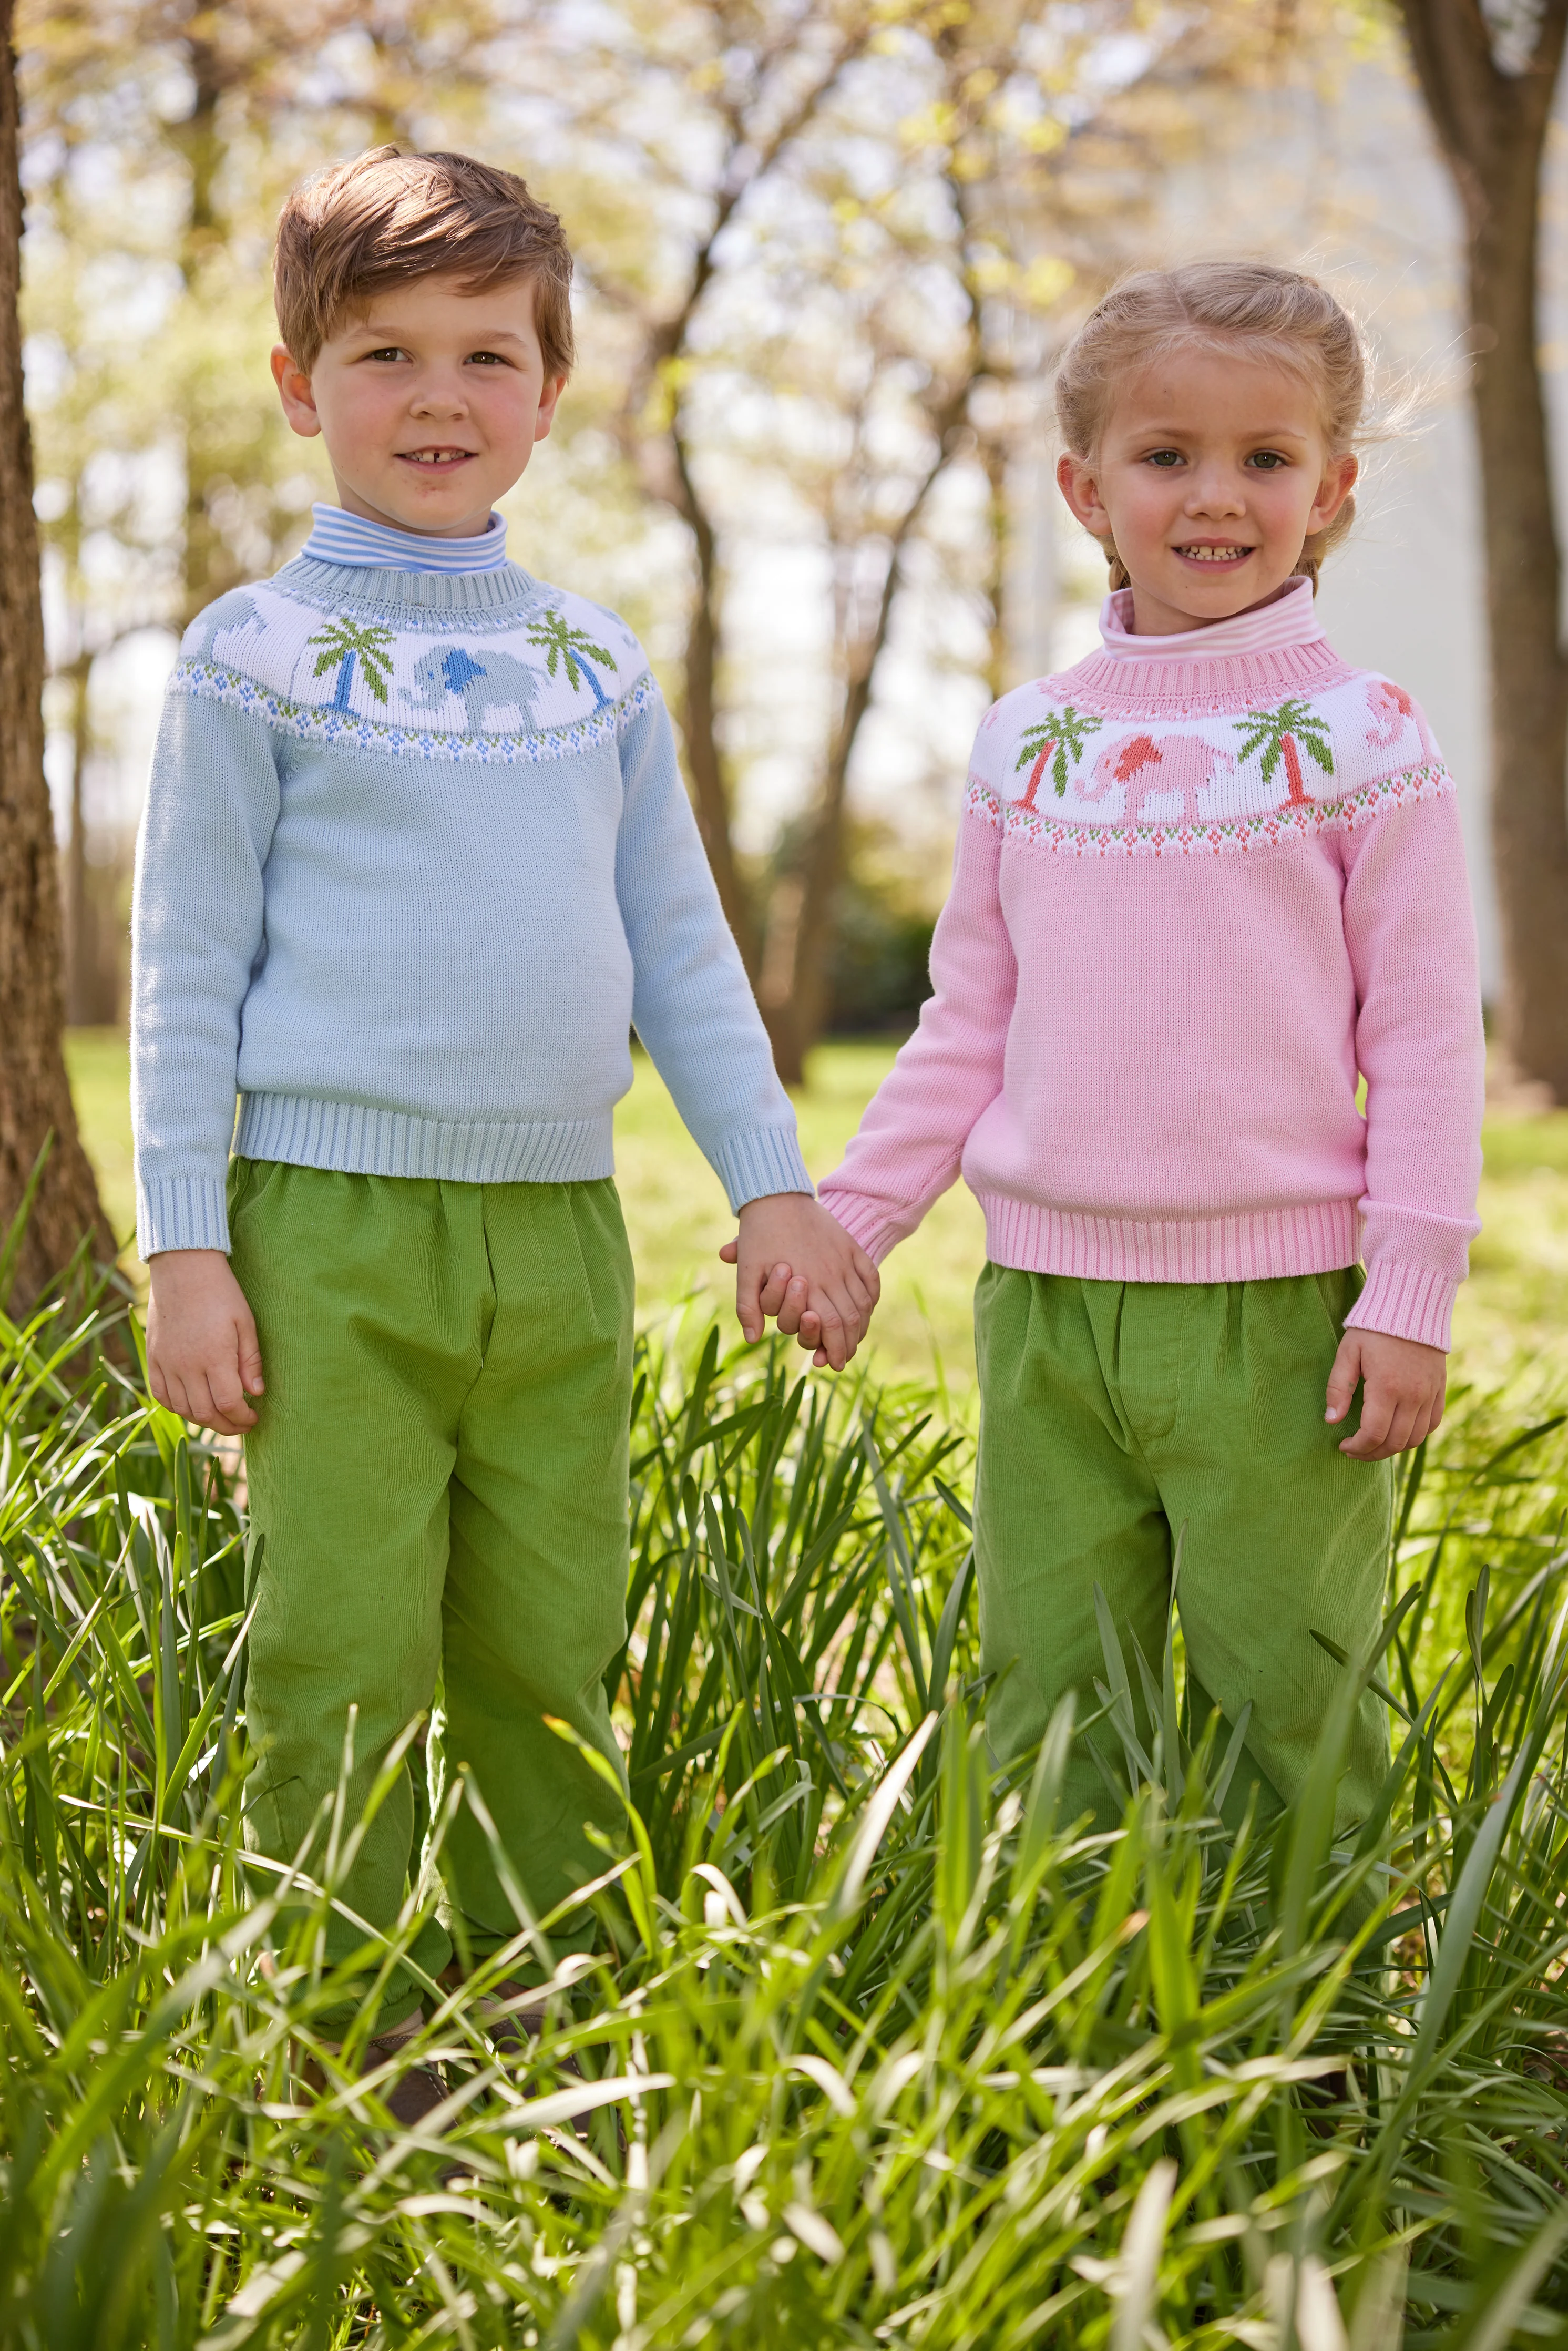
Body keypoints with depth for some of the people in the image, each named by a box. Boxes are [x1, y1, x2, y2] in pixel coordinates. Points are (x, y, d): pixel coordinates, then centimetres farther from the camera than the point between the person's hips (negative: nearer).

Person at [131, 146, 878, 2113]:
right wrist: (185, 1250, -6)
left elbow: (682, 949, 18)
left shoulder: (596, 669, 14)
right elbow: (187, 967, 0)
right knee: (344, 1673, -3)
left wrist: (774, 1185, 12)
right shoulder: (256, 657, 1)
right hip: (336, 1227, -4)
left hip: (563, 1231, 4)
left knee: (551, 1671, 8)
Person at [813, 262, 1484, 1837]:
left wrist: (1410, 1289, -8)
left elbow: (1424, 1037, -3)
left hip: (1276, 1308, -4)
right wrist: (850, 1216, 10)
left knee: (1283, 1705, 2)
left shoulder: (1361, 741, -2)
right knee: (1045, 1697, 9)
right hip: (1045, 1295, 4)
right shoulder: (1027, 744, 9)